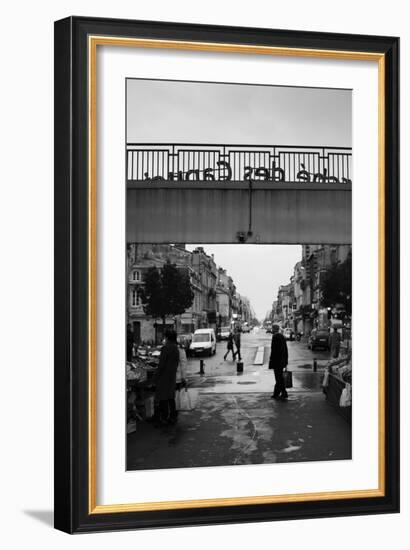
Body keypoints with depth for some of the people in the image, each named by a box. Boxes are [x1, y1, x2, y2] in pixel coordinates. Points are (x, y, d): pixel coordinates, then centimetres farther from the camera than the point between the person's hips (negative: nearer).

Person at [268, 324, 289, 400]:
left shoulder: (275, 337, -14)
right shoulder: (282, 336, 12)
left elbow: (274, 349, -19)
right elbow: (285, 349, 15)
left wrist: (271, 359, -14)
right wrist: (285, 360, 20)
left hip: (276, 360, -9)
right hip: (282, 361, 9)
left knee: (279, 377, -3)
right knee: (279, 377, 14)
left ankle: (284, 394, -1)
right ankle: (276, 393, 21)